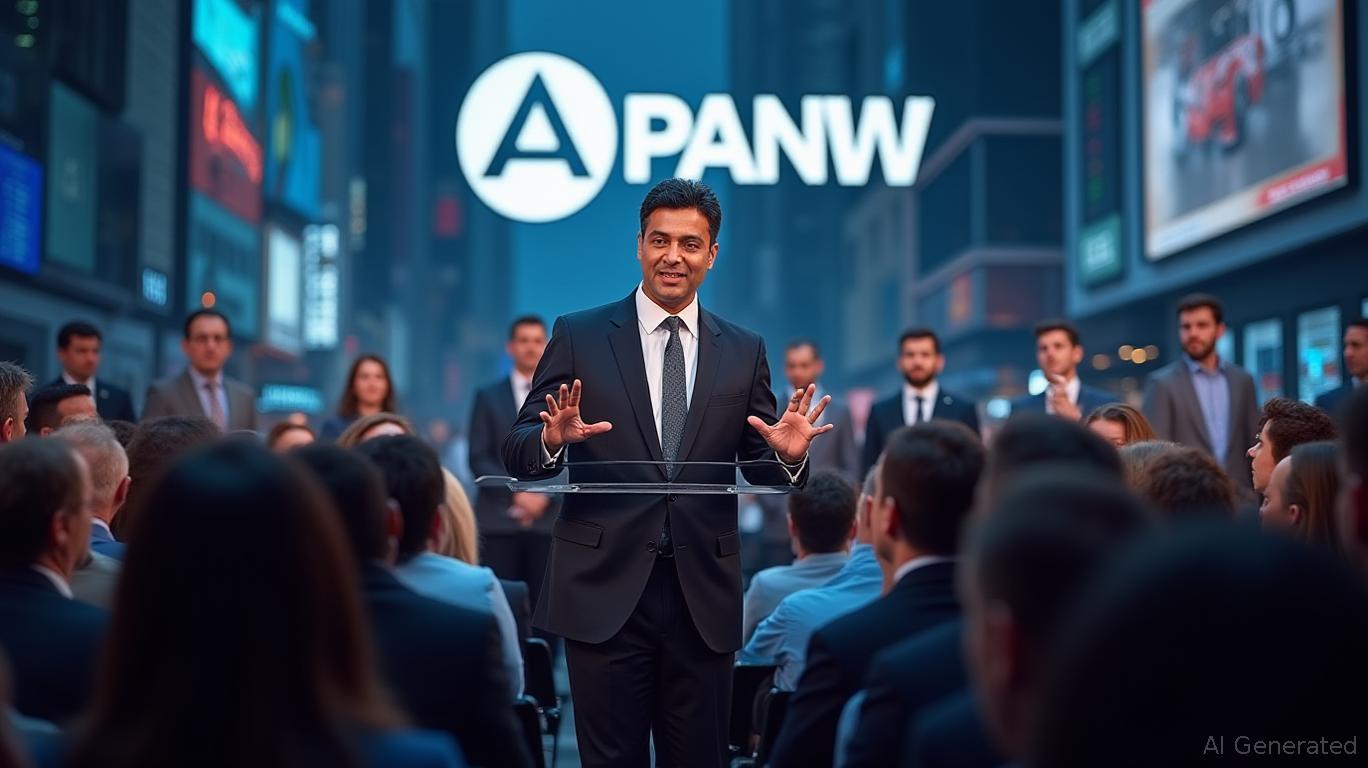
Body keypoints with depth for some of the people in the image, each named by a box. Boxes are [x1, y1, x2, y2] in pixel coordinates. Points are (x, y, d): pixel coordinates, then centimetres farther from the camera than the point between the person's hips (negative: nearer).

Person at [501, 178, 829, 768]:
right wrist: (552, 439, -22)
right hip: (605, 587, -2)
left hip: (705, 595, 2)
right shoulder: (579, 337, 3)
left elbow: (762, 472, 9)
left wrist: (789, 455, -13)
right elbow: (518, 453, 0)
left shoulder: (744, 352, 9)